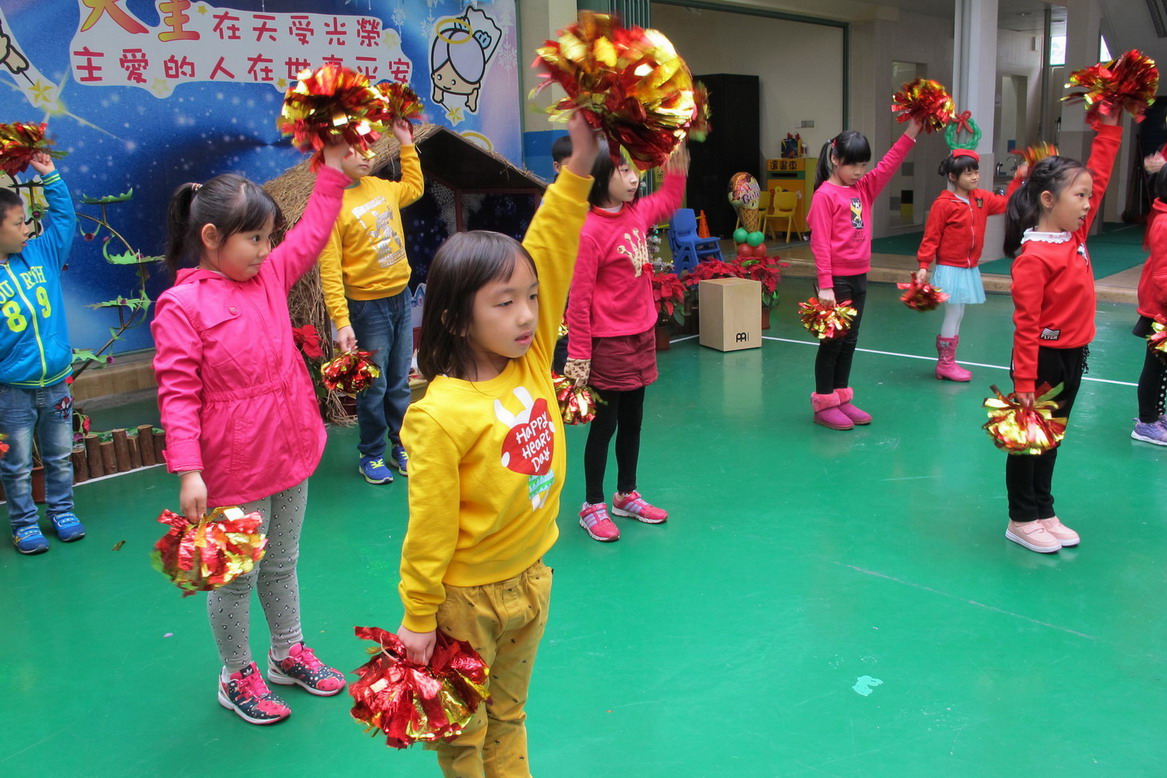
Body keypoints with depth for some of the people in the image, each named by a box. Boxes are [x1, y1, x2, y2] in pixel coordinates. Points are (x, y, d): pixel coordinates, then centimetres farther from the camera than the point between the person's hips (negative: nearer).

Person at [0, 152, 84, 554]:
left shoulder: (40, 253, 0)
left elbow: (64, 217, 11)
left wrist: (50, 176, 4)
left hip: (56, 383, 4)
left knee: (60, 457, 17)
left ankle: (61, 510, 33)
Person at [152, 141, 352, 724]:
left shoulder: (269, 276, 3)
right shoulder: (182, 304, -17)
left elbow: (313, 232, 11)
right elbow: (178, 393, -19)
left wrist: (333, 164, 5)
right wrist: (188, 471, -24)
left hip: (290, 453, 6)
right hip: (234, 469, -6)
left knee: (281, 566, 23)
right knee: (236, 578, 12)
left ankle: (289, 654, 42)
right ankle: (237, 676, 32)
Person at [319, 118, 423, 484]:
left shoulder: (379, 187, 5)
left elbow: (414, 187, 29)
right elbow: (329, 269, -19)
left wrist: (406, 143, 23)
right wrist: (341, 321, -23)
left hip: (401, 298, 6)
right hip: (368, 305, -6)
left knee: (399, 382, 15)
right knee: (373, 386, 4)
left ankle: (402, 447, 28)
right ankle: (371, 454, 21)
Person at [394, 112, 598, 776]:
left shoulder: (533, 360, -8)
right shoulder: (441, 415, -26)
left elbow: (550, 256, -15)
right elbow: (430, 525, -19)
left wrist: (580, 166, -23)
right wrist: (418, 617, -11)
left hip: (528, 579, 6)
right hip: (466, 596, -6)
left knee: (508, 715, 26)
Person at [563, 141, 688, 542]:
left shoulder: (637, 213, 4)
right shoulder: (590, 231, -19)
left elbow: (669, 200, 28)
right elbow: (579, 299, -18)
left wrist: (677, 157, 16)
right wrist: (578, 357, -17)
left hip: (642, 336, 8)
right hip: (608, 343, -8)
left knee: (633, 421, 17)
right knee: (605, 424, 4)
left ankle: (626, 495, 33)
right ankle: (592, 505, 20)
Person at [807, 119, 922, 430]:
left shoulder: (863, 188, 10)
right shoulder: (825, 194, -11)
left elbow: (888, 166, 8)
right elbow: (820, 243, -16)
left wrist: (911, 132, -3)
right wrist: (825, 286, -21)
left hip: (859, 278, 7)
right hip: (837, 279, -7)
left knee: (850, 341, 13)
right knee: (832, 342, 0)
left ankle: (842, 398, 22)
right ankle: (823, 404, 9)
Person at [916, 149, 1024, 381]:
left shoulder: (981, 199, 7)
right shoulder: (944, 204, -15)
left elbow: (1005, 203, 20)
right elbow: (931, 237, -14)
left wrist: (1018, 179, 8)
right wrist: (923, 265, -18)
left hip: (969, 270, 7)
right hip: (950, 270, -7)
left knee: (956, 316, 11)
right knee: (954, 314, -4)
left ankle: (946, 362, 18)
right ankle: (945, 364, 7)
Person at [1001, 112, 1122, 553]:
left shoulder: (1077, 235, 3)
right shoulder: (1034, 256, -22)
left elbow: (1099, 175, 11)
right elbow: (1026, 324, -23)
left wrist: (1109, 124, 6)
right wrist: (1024, 381, -24)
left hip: (1074, 355, 9)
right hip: (1044, 357, -8)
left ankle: (1044, 513, 29)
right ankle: (1021, 521, 17)